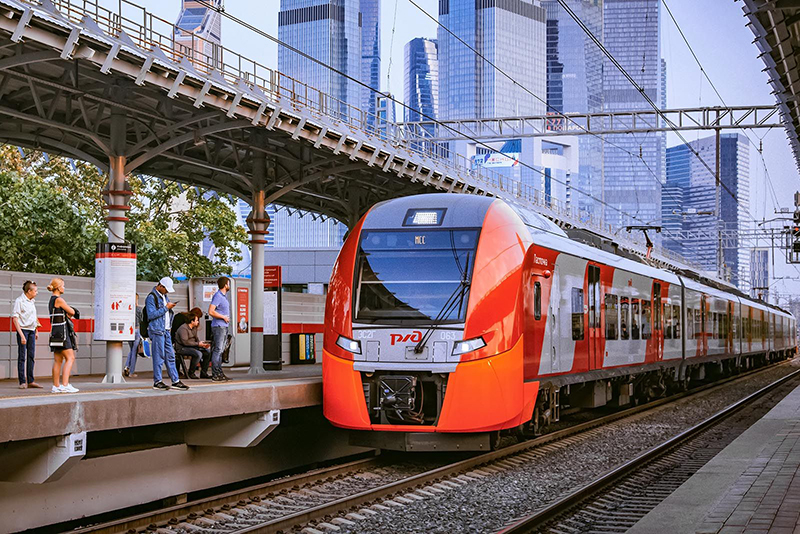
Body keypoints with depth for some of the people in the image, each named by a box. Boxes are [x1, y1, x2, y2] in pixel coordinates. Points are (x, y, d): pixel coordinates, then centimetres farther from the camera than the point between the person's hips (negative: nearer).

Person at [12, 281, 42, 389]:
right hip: (23, 330, -7)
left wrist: (36, 331, 20)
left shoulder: (32, 302, 13)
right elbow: (15, 318, -13)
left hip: (31, 331, 7)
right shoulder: (19, 301, -9)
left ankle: (30, 381, 11)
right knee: (22, 356, -3)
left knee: (31, 356, 7)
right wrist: (21, 335, -19)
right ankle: (22, 382, 0)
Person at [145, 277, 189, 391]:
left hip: (166, 331, 9)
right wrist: (166, 308, -17)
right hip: (156, 331, -8)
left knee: (170, 356, 8)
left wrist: (170, 307, 10)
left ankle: (175, 381, 10)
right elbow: (151, 315, -19)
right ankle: (157, 382, 2)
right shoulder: (151, 297, -10)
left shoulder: (164, 296, 18)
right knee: (158, 357, -5)